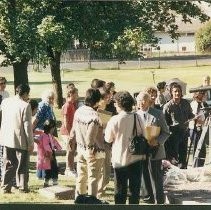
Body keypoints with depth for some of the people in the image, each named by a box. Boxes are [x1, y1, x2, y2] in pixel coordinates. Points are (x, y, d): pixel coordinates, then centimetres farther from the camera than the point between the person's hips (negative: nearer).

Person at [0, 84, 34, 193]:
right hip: (21, 140, -5)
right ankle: (23, 187, 16)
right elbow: (27, 126, -15)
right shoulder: (25, 106, -17)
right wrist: (31, 143, -9)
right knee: (22, 166, 9)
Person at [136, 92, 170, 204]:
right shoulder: (136, 115, 5)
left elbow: (166, 132, -3)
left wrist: (157, 141, -19)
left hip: (154, 150, -4)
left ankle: (159, 200, 6)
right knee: (146, 175, 13)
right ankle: (151, 197, 28)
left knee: (156, 176, -4)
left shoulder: (158, 114, -4)